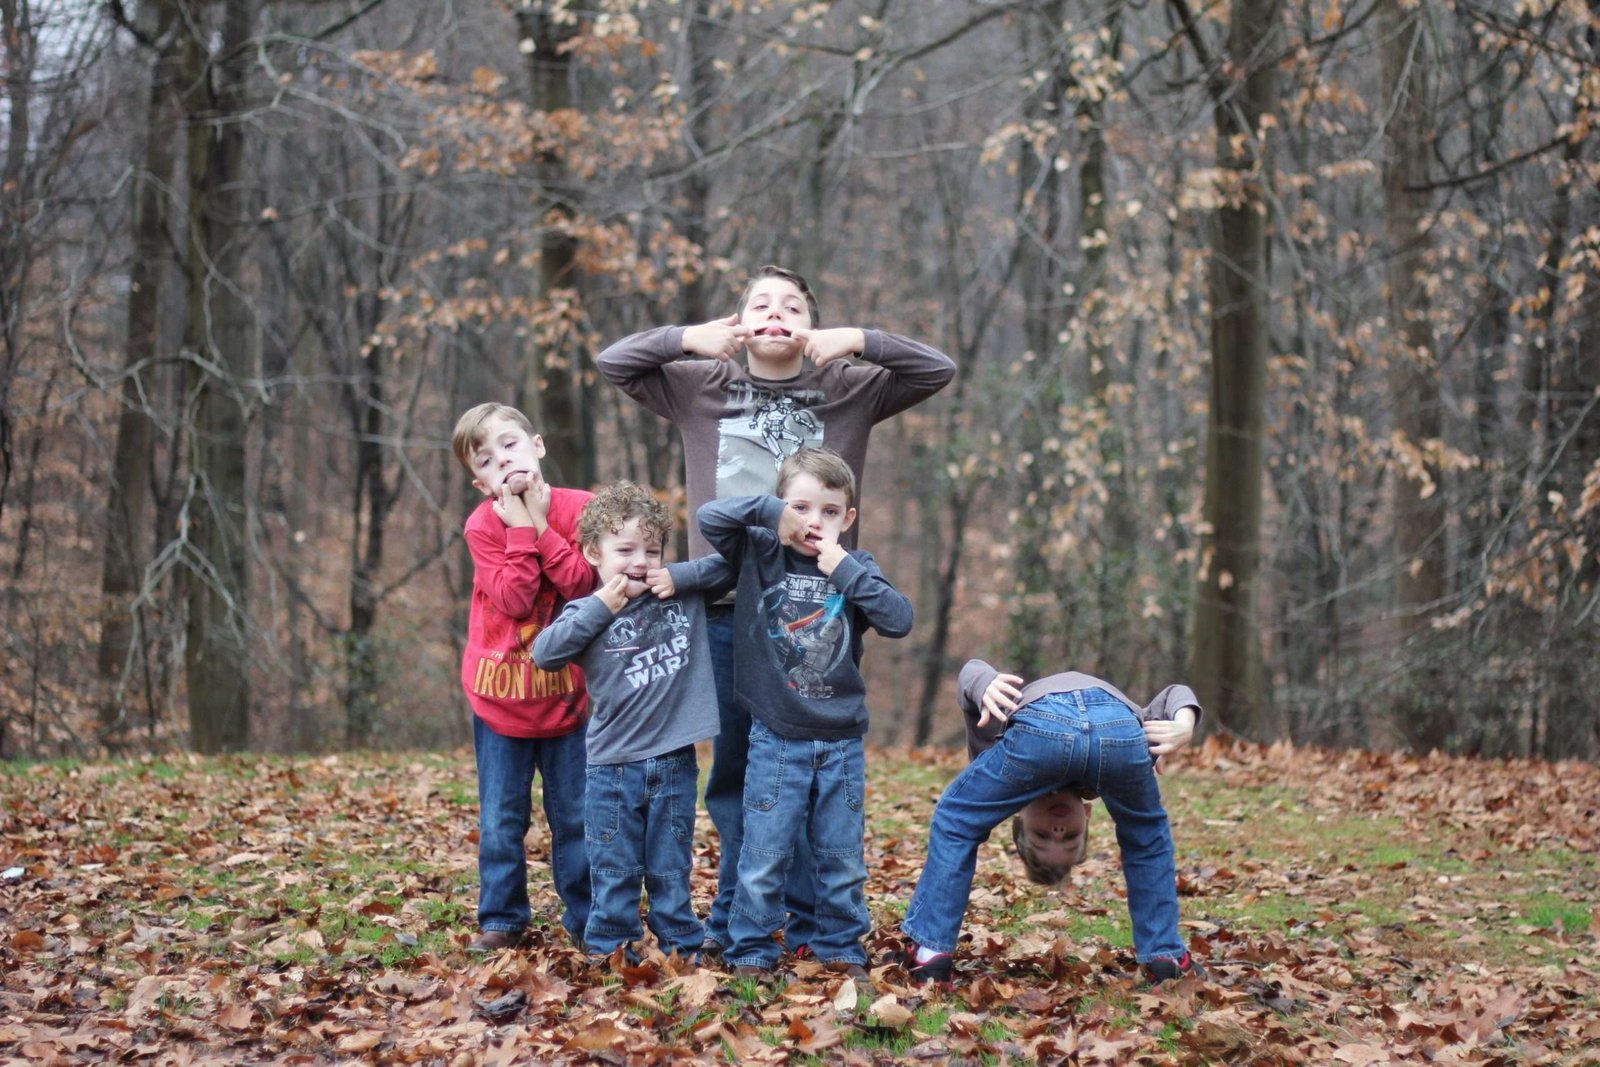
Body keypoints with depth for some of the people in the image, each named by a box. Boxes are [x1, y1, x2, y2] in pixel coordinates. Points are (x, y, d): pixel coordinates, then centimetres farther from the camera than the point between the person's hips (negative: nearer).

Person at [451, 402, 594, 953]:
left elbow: (581, 583, -16)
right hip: (500, 694, 0)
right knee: (500, 821, 5)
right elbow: (513, 599, -18)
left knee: (576, 816, 7)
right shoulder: (483, 525, -8)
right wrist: (522, 529, -21)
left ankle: (586, 917, 18)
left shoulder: (579, 509, -6)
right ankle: (501, 919, 17)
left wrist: (542, 524, -18)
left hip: (566, 692, 0)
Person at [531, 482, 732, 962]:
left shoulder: (685, 596, 4)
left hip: (674, 762, 1)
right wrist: (602, 607, -15)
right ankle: (609, 951, 15)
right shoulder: (588, 612, -1)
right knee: (615, 872, 6)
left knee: (671, 869, 11)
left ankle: (682, 947, 20)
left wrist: (679, 577, -5)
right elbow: (544, 652, -15)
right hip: (613, 765, -1)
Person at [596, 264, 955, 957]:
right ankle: (732, 917, 20)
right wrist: (688, 339, -9)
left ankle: (808, 923, 10)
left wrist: (858, 342, -12)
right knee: (732, 768, 10)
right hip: (727, 605, 1)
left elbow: (937, 370, 1)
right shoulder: (702, 386, 9)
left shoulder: (849, 388, 7)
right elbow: (614, 362, 7)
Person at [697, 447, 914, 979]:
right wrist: (772, 512, -19)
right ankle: (751, 951, 11)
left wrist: (843, 568, -15)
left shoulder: (857, 569, 4)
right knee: (764, 857, -1)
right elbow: (709, 517, -13)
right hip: (776, 739, -2)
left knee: (843, 856, 9)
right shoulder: (760, 555, 0)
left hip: (842, 740, 2)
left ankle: (842, 948, 22)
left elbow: (899, 620, -11)